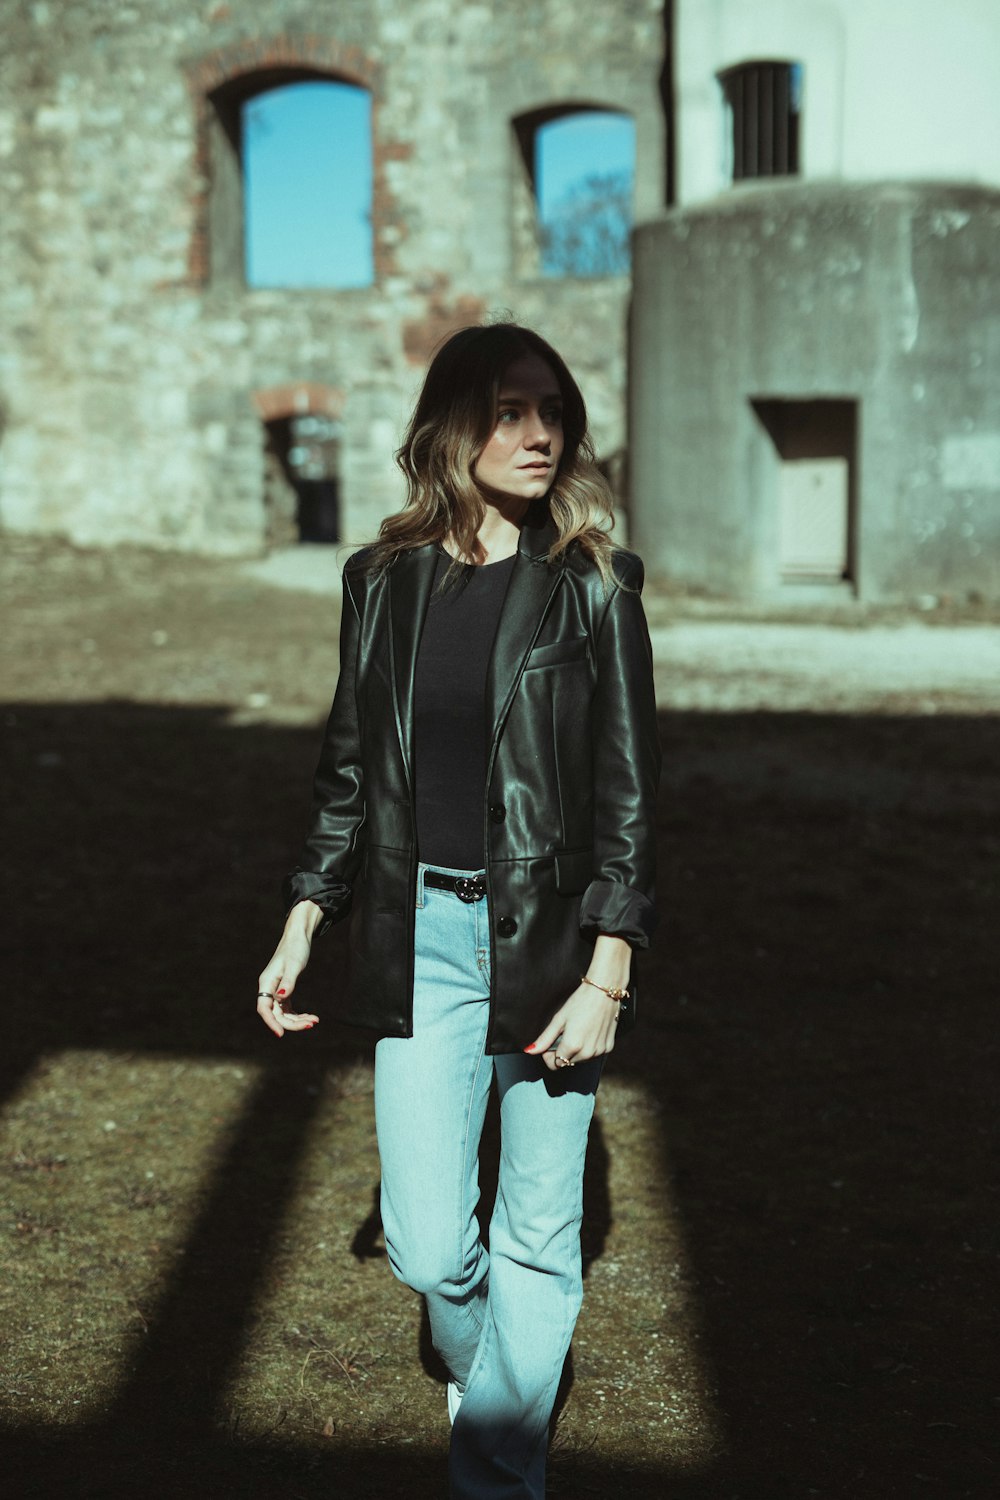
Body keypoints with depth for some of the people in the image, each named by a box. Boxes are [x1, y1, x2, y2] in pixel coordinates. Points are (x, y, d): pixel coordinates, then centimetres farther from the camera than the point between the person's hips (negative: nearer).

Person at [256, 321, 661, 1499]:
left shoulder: (592, 587, -4)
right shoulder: (385, 580, 4)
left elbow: (629, 789, -5)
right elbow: (349, 768, 13)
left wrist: (607, 973, -11)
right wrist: (301, 926, 9)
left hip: (551, 939, -2)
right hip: (421, 939, 2)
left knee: (538, 1234, 6)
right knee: (426, 1243, 1)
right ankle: (476, 1366, 35)